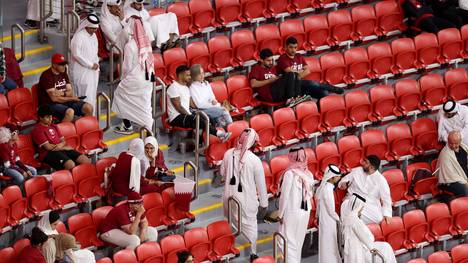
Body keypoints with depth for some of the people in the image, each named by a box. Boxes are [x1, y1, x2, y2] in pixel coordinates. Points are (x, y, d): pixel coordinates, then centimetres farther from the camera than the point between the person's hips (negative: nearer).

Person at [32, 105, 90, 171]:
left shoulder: (54, 127, 21)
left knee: (86, 161, -13)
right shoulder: (37, 130, -4)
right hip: (49, 153, -8)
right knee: (70, 165, -35)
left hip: (61, 149, 8)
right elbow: (48, 147, -11)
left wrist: (61, 145, -6)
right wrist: (64, 147, -3)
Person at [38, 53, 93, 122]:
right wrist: (72, 98, -8)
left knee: (89, 108, -7)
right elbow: (54, 98, -18)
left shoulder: (63, 73, 12)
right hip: (50, 104, -8)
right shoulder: (46, 76, -14)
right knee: (69, 112, -36)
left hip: (64, 101, 8)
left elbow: (70, 92, 9)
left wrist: (62, 94, -14)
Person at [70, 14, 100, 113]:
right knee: (85, 97, -9)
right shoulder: (79, 36, -14)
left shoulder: (93, 36, 12)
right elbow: (76, 54, -18)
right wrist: (91, 65, -15)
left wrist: (96, 64, 9)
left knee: (92, 97, 9)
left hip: (93, 71, 8)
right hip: (82, 72, -8)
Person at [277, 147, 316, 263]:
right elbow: (310, 194, 5)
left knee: (289, 243, -1)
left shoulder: (290, 173, -17)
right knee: (298, 243, 17)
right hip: (305, 212, 6)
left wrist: (281, 214, -4)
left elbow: (284, 196, -14)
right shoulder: (309, 174, 0)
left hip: (291, 213, -6)